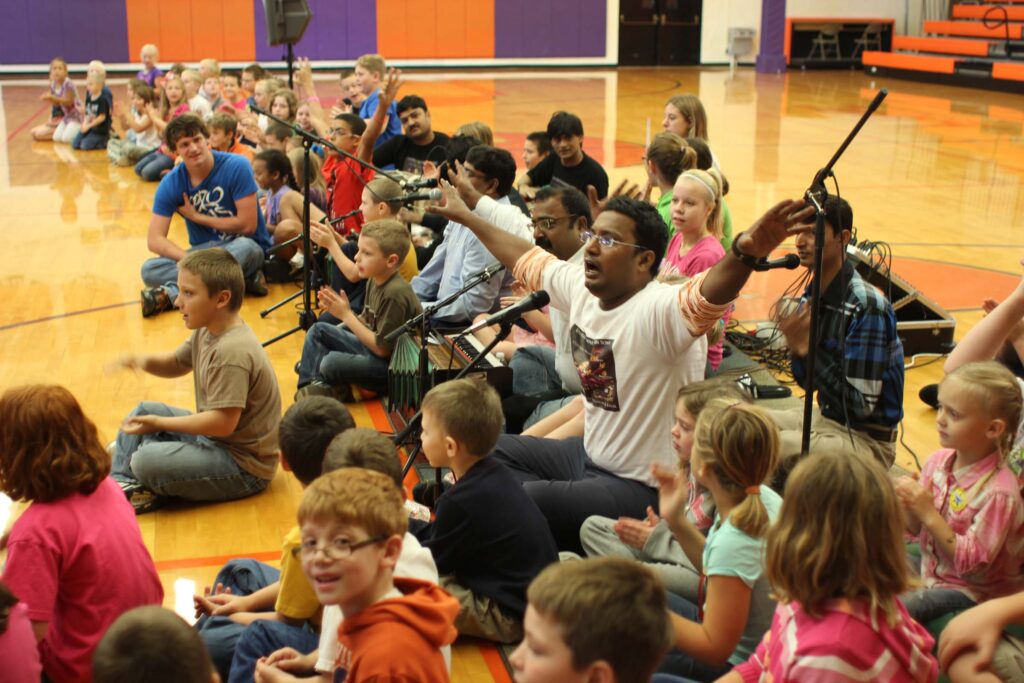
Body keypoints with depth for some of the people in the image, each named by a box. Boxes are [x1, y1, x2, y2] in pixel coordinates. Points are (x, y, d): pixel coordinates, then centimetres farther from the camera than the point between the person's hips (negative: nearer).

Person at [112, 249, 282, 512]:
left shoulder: (232, 352, -26)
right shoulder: (206, 332, 3)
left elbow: (223, 422, -30)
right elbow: (176, 364, 19)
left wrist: (159, 424, -24)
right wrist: (144, 361, -3)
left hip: (245, 468, -10)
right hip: (213, 439, 10)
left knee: (146, 461, -25)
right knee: (144, 410, 16)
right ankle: (121, 482, 12)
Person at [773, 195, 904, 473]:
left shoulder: (868, 307, -22)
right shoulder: (812, 295, 1)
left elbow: (861, 405, -23)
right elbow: (809, 382, 6)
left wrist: (807, 348, -24)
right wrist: (795, 347, -15)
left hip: (867, 439, -8)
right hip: (824, 417, 8)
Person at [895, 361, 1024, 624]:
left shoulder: (999, 492, -24)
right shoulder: (939, 460, -4)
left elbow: (972, 562, -24)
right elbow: (916, 530, 6)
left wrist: (930, 514, -28)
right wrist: (910, 507, -17)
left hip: (970, 591, -7)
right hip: (929, 566, 7)